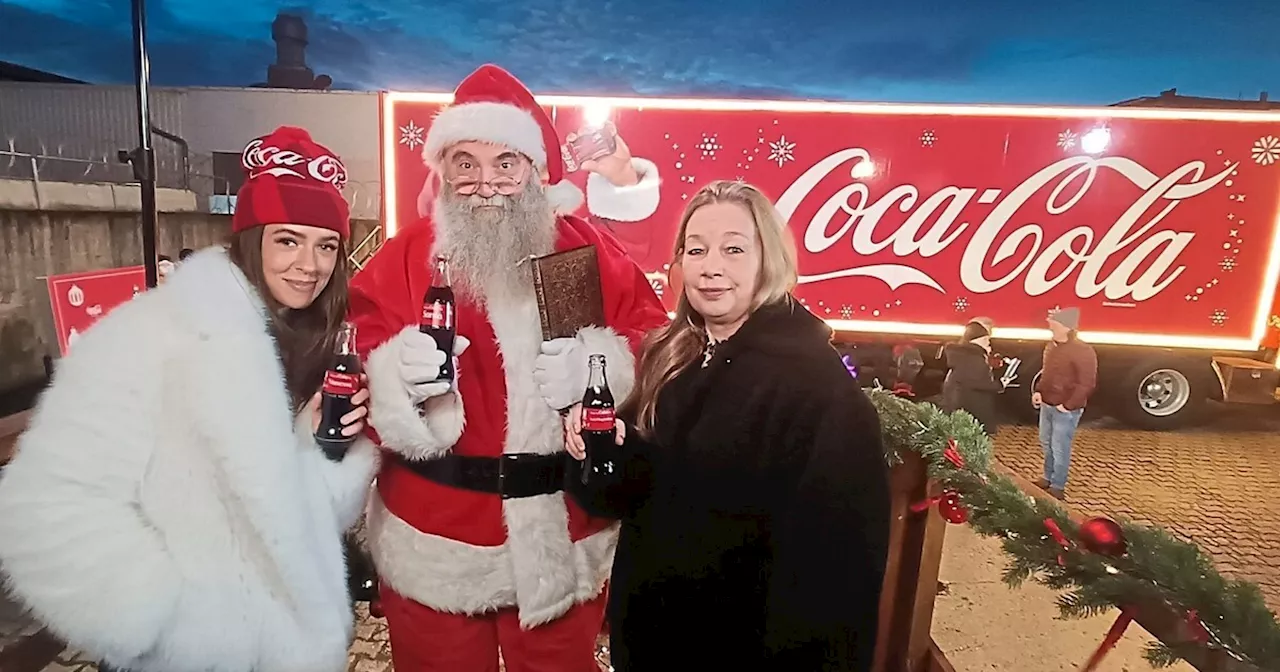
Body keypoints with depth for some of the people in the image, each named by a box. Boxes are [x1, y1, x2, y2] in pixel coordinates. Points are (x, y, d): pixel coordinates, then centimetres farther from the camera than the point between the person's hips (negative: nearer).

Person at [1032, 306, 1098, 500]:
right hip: (1046, 405, 8)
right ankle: (1048, 478, 37)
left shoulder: (1083, 351, -19)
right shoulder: (1052, 345, 6)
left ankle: (1057, 487, 15)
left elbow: (1087, 384, -19)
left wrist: (1068, 405, -18)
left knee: (1060, 449, 1)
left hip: (1065, 410, -8)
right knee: (1046, 444, 20)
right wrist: (1038, 391, 4)